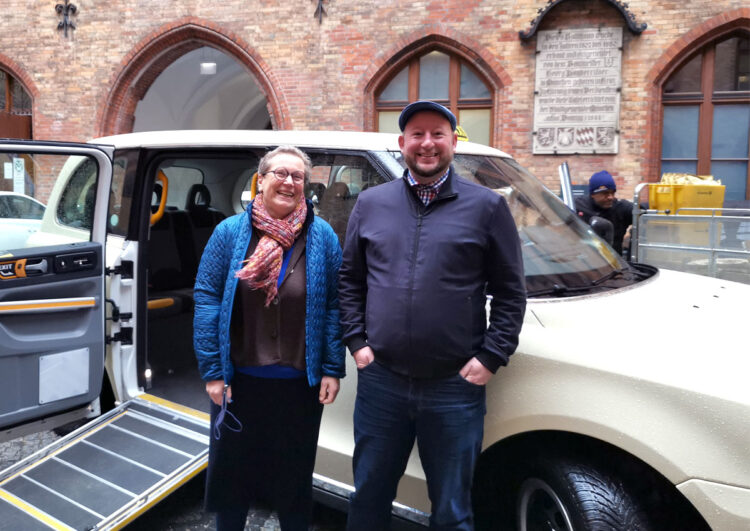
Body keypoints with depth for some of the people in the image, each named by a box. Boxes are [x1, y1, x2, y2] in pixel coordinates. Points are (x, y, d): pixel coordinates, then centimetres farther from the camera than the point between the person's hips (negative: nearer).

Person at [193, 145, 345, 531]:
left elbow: (334, 306, -4)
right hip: (239, 380, 1)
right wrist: (212, 371, -9)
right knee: (231, 469, 17)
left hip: (300, 384, 0)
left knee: (295, 475, 17)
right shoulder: (230, 232, -4)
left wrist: (332, 370, -8)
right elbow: (206, 298, -6)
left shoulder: (323, 238, -4)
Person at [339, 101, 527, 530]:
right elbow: (349, 280, 12)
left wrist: (491, 357, -7)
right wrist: (357, 341, 3)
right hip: (381, 382, 3)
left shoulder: (487, 207, -1)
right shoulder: (371, 203, 7)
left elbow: (511, 292, 0)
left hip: (456, 387, -2)